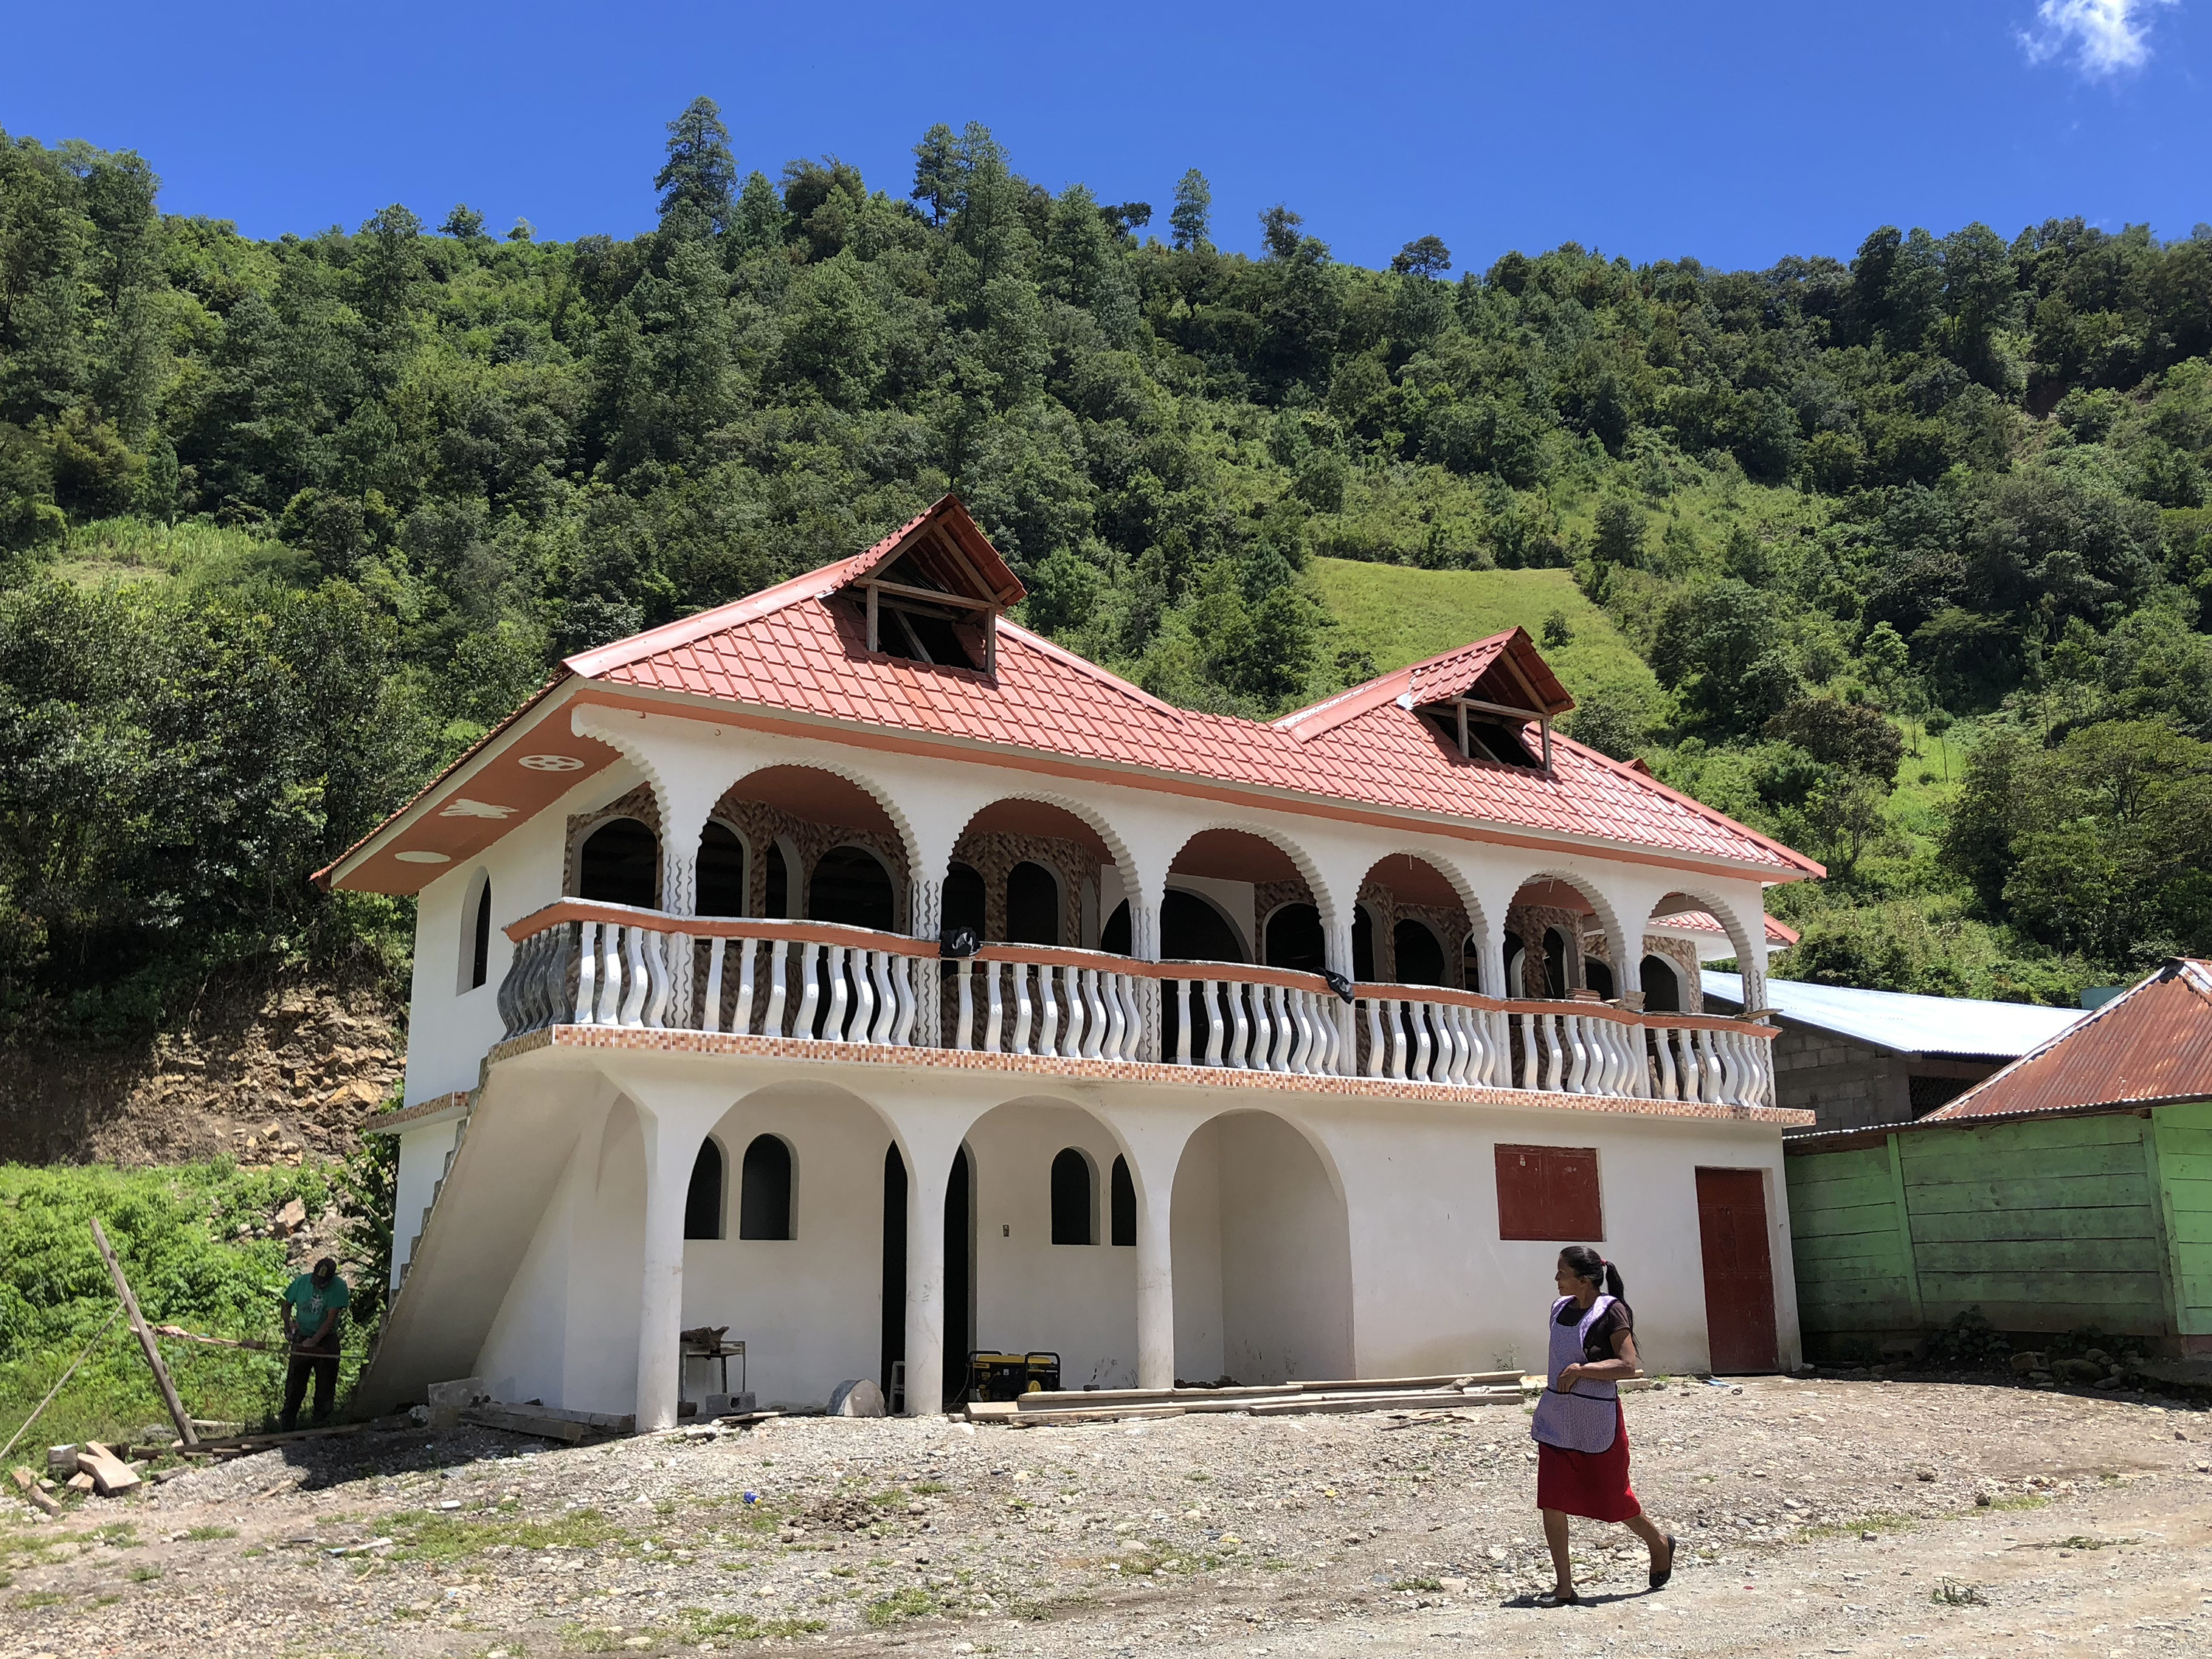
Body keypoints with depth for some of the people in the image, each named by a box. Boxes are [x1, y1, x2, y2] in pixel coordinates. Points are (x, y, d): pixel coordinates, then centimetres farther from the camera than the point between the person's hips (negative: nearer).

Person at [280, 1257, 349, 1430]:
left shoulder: (339, 1287, -15)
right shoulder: (301, 1282, -7)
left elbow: (331, 1318, -17)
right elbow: (287, 1305, 8)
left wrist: (314, 1340, -22)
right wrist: (288, 1327, -6)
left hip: (326, 1341, -2)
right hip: (301, 1339, 2)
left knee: (325, 1385, 6)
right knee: (295, 1383, 7)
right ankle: (288, 1423, 19)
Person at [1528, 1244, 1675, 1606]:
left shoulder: (1611, 1312, -14)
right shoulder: (1560, 1308, 7)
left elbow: (1629, 1365, -21)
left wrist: (1581, 1370, -26)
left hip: (1598, 1422, -6)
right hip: (1556, 1422, 6)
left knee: (1613, 1499, 10)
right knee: (1551, 1502, -1)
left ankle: (1660, 1543, 40)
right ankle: (1564, 1587, 7)